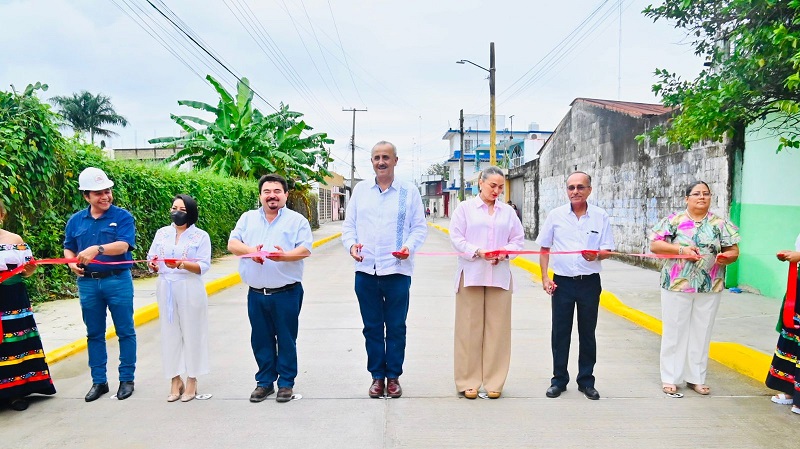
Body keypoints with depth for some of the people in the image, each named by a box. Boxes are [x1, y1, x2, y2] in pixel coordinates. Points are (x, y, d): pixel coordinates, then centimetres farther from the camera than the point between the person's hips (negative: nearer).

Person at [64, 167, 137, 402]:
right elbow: (68, 248, 16)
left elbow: (123, 245, -18)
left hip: (118, 281, -4)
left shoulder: (122, 216, -5)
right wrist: (72, 262, -5)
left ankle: (127, 379, 15)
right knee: (94, 334, 11)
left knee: (125, 332, 3)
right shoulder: (76, 220, 8)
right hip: (87, 283, 4)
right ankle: (98, 381, 23)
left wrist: (97, 249, -33)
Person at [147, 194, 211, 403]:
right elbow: (151, 259, 9)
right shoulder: (162, 233, 10)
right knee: (170, 334, 6)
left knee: (192, 333, 3)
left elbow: (203, 266, -9)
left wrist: (182, 264, -25)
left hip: (190, 290, -3)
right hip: (166, 289, 4)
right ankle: (176, 380, 18)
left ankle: (192, 380, 16)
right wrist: (153, 264, -14)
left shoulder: (201, 236, -2)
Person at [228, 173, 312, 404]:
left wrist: (284, 255, -27)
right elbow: (232, 244, 3)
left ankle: (286, 382, 19)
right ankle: (265, 381, 26)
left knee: (286, 339, 5)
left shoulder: (297, 220, 1)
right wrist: (250, 250, -17)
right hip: (256, 294, 3)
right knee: (260, 339, 11)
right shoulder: (248, 218, 12)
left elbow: (305, 249, -9)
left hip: (286, 293, -3)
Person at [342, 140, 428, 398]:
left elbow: (420, 227, 3)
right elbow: (348, 224, 10)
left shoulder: (409, 192, 4)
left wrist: (409, 246, -15)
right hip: (365, 270, 2)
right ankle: (377, 376, 23)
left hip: (397, 270, -2)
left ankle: (393, 376, 21)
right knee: (372, 327, 10)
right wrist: (351, 244, -9)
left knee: (396, 327, 7)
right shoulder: (360, 190, 9)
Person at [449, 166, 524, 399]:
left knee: (497, 328, 3)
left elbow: (518, 239, 13)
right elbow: (456, 237, -1)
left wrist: (504, 252, -6)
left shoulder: (508, 212, 13)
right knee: (469, 328, 0)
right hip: (471, 274, -2)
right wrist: (477, 252, -15)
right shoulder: (465, 208, 5)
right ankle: (468, 382, 10)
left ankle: (494, 382, 14)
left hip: (499, 276, 3)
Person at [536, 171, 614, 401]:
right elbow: (544, 249, 6)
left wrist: (596, 255, -20)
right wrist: (545, 277, -2)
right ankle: (559, 380, 20)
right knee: (560, 333, 6)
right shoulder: (556, 215, 1)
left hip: (590, 282, 0)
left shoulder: (601, 217, 1)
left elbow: (607, 251, 3)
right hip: (562, 281, 0)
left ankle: (586, 381, 23)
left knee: (587, 333, 10)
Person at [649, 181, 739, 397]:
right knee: (674, 332, 4)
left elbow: (734, 251, 5)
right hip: (677, 285, -2)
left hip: (709, 288, 2)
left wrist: (726, 257, -18)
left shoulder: (720, 223, 6)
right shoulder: (674, 220, 0)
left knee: (701, 333, 9)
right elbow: (654, 244, -4)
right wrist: (681, 250, -16)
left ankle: (696, 377, 23)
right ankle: (669, 378, 14)